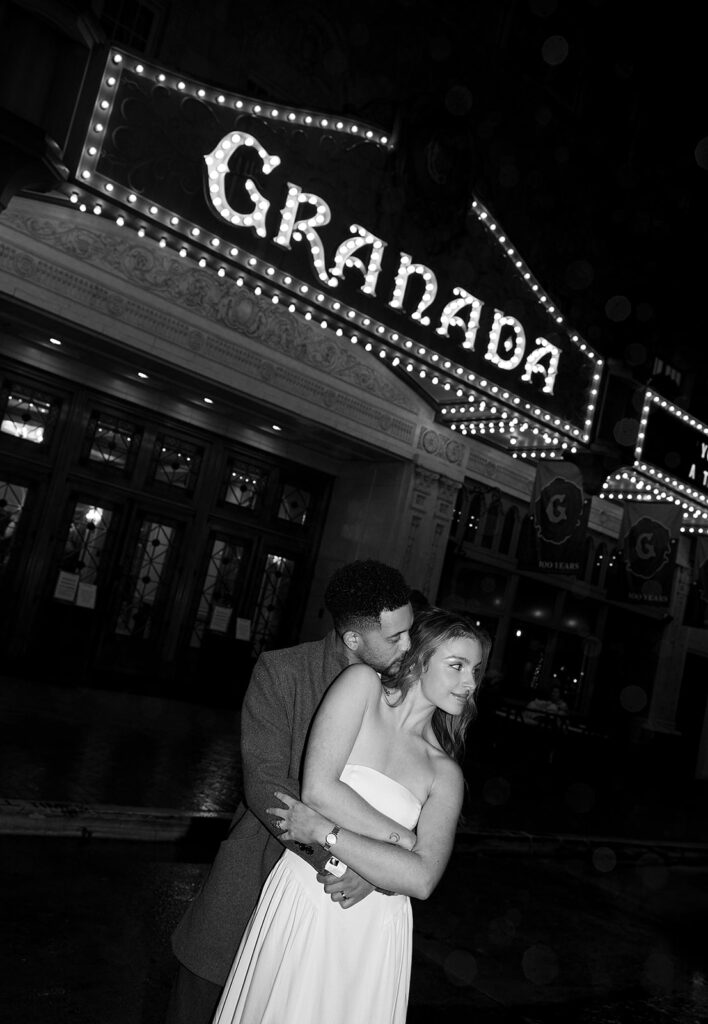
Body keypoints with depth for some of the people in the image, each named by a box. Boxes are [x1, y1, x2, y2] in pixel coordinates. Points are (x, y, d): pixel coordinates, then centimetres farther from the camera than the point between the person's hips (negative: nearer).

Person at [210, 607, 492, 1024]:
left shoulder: (444, 773, 0)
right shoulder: (362, 683, -7)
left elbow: (421, 880, -12)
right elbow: (318, 788, -18)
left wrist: (324, 832, -17)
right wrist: (403, 838, -13)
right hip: (297, 910, -2)